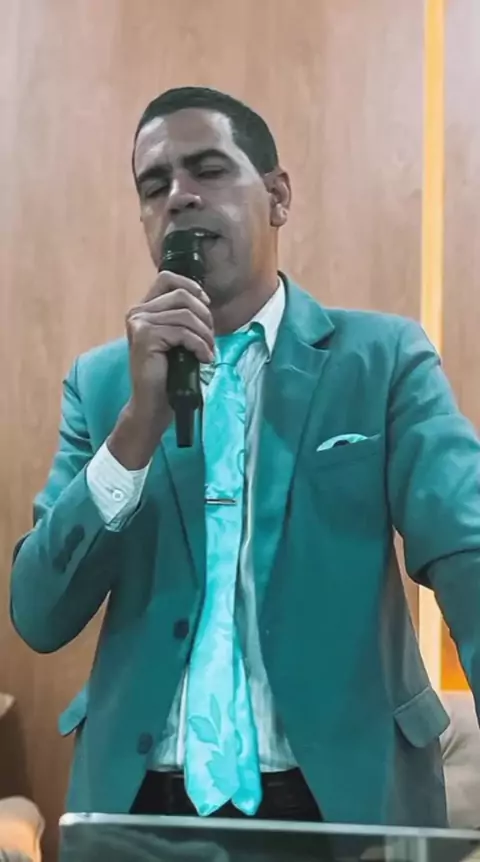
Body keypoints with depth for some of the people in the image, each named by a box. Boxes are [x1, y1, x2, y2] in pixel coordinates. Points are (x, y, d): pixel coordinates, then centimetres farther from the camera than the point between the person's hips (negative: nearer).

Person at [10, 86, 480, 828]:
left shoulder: (384, 358, -4)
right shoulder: (100, 380, 3)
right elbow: (39, 618, -3)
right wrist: (139, 423, -17)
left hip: (346, 792, -2)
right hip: (141, 798, 2)